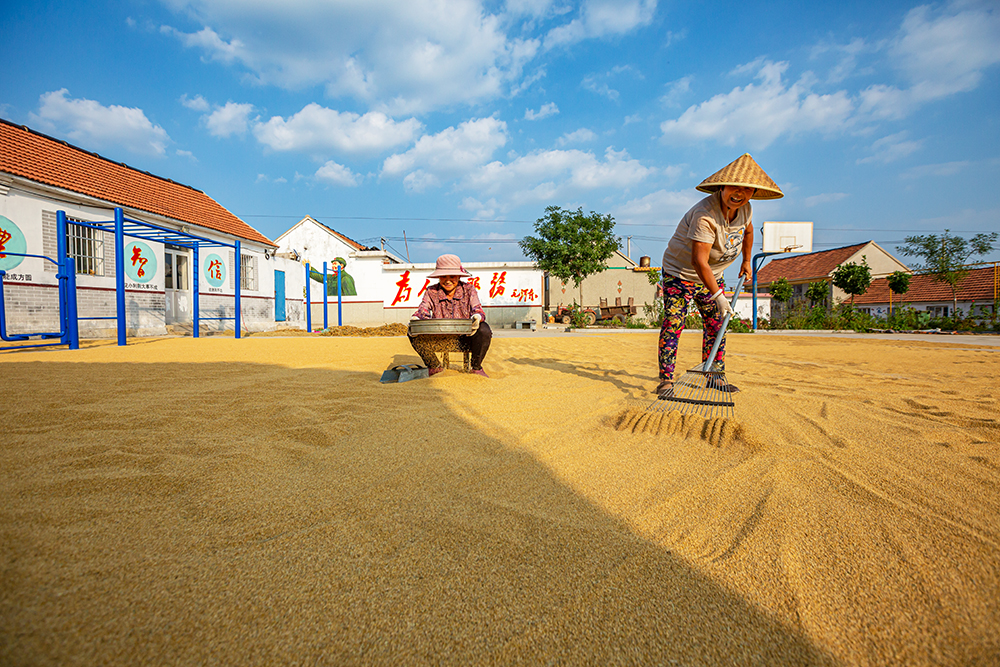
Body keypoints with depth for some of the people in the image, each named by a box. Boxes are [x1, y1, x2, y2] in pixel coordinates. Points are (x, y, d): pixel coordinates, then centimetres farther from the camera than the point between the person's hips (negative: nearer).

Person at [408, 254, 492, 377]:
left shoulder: (469, 289, 2)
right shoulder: (431, 292, 4)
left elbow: (477, 309, -7)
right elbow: (423, 310, -5)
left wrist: (477, 316, -34)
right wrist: (415, 319, -31)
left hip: (464, 338, -1)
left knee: (484, 330, -32)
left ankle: (476, 367, -5)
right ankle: (434, 366, 0)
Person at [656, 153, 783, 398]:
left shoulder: (744, 209, -4)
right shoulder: (705, 214, -30)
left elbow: (748, 231, 23)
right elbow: (699, 261, -36)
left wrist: (746, 261, 24)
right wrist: (718, 296, -37)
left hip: (712, 275, 8)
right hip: (680, 271, -8)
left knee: (716, 324, 8)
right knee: (673, 323, -15)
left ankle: (714, 377, 19)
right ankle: (666, 380, -9)